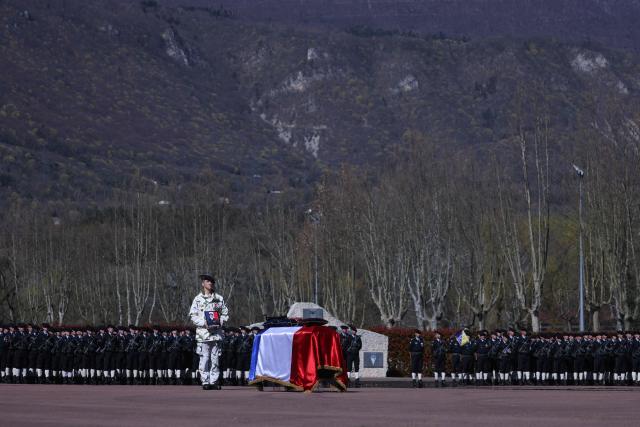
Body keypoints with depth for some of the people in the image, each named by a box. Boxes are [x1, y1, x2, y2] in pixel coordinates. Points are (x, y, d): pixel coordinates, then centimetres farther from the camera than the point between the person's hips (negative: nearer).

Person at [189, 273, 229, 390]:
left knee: (215, 358, 3)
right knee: (204, 358, -4)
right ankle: (205, 382, -2)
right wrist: (204, 323, -12)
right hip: (203, 332, -3)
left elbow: (225, 313, 16)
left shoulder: (219, 298, 12)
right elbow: (193, 316, 1)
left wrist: (220, 322, -3)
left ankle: (214, 381, 7)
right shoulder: (198, 299, 4)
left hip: (216, 332, 3)